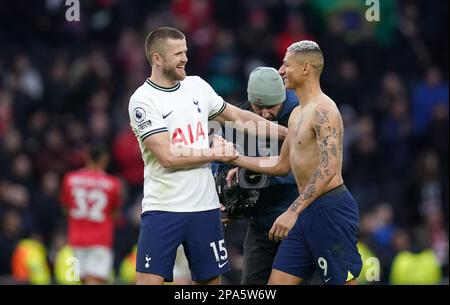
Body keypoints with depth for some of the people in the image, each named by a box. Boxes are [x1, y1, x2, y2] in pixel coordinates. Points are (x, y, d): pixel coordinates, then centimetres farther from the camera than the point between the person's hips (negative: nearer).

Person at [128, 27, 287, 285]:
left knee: (211, 280, 9)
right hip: (163, 209, -6)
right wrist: (214, 154, -8)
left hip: (205, 206, 6)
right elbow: (168, 156, -17)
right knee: (149, 280, -10)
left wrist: (285, 132, 19)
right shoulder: (143, 101, -10)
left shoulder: (197, 86, 8)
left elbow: (237, 117, 20)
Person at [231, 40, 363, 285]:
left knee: (342, 281, -5)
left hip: (331, 208, -10)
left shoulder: (323, 110, -14)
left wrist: (293, 211, -29)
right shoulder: (297, 113, 17)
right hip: (307, 211, 10)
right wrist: (236, 159, 23)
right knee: (277, 282, 6)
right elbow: (282, 165, 27)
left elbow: (328, 169, -24)